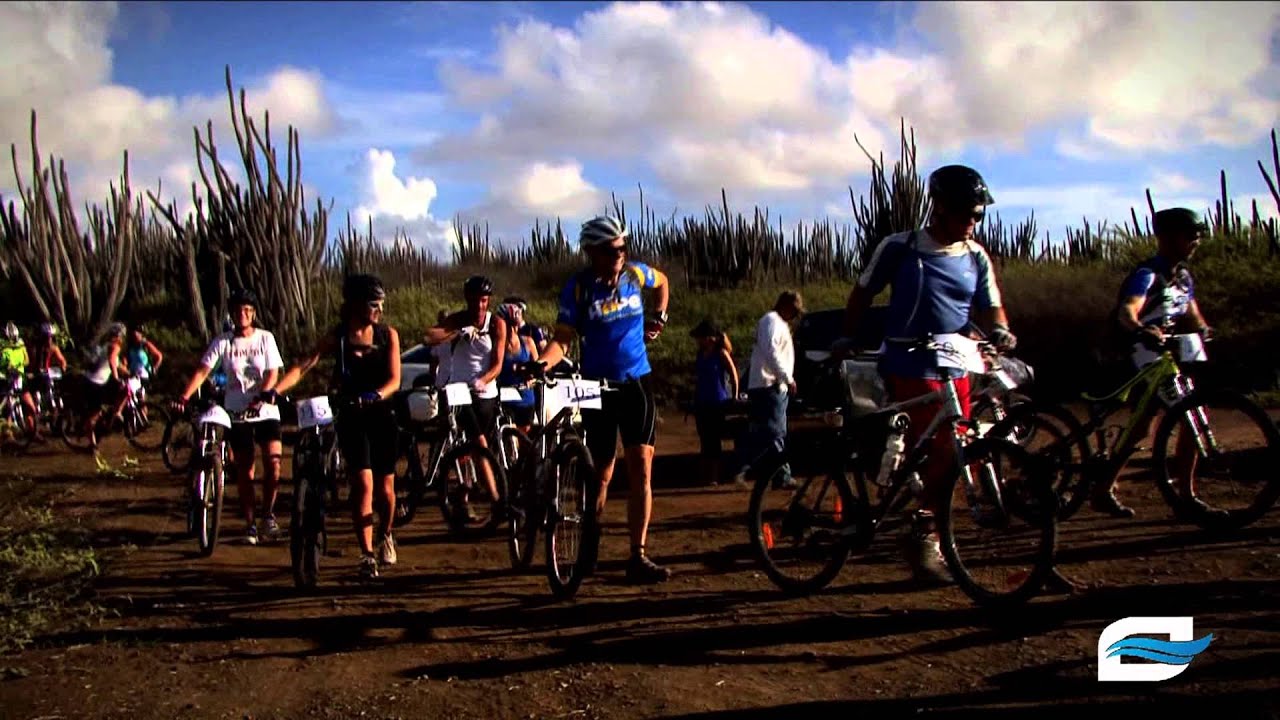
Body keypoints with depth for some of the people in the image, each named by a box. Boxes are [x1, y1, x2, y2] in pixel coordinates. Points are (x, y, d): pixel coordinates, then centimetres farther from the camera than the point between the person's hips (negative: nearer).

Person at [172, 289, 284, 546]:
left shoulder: (265, 338, 2)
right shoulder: (222, 342, 1)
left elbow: (273, 373, -3)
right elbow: (203, 370, -7)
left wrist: (260, 398, -20)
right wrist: (184, 396, -22)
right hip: (236, 414, 0)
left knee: (273, 463, -12)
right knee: (244, 471, 5)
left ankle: (268, 514, 9)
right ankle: (250, 524, 16)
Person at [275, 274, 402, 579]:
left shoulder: (388, 334, 0)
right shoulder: (336, 337, -3)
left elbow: (394, 379, -8)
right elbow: (303, 366, -12)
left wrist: (375, 395, -29)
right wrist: (275, 391, -28)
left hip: (381, 416, 1)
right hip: (351, 418, -1)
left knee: (385, 488, 6)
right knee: (363, 485, -12)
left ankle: (385, 535, 35)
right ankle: (367, 555, -4)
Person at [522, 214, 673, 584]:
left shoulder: (635, 274, 1)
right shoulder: (578, 287, -8)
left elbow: (663, 282, 25)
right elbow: (562, 339, -14)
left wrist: (659, 317, 13)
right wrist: (542, 362, -32)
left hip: (637, 383, 2)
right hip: (597, 387, -2)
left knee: (641, 469, -7)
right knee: (602, 474, 4)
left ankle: (638, 557, -6)